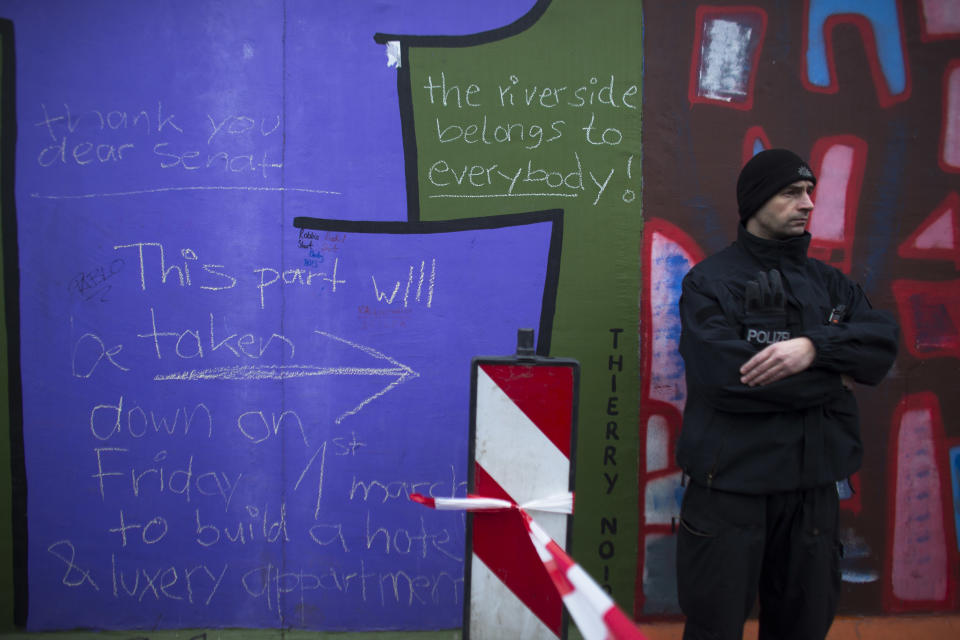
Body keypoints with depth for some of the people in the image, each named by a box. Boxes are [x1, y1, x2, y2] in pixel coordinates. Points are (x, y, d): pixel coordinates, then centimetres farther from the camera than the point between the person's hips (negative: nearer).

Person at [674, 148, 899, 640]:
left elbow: (885, 341, -4)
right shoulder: (711, 281, -5)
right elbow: (725, 374, -21)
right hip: (730, 484, -5)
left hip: (812, 486, 5)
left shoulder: (828, 282, 12)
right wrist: (833, 378, -10)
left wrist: (815, 346, -23)